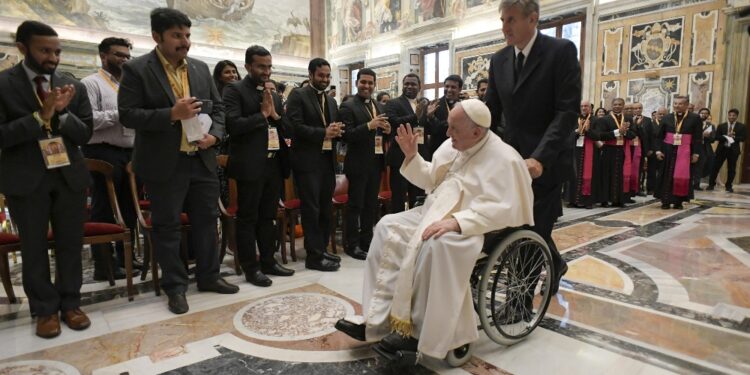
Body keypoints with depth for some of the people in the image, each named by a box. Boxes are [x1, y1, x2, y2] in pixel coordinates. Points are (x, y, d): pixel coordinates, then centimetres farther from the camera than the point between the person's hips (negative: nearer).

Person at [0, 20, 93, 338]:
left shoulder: (73, 86, 5)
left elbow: (85, 134, 2)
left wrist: (61, 114, -15)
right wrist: (40, 116, -20)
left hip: (69, 175, 3)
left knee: (71, 243, 8)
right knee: (34, 247, 7)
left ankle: (70, 303, 21)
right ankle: (45, 309, 20)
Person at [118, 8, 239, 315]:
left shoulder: (201, 68, 9)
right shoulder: (136, 69, -6)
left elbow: (218, 107, 13)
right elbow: (128, 115, -11)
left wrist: (214, 134, -6)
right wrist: (171, 114, -23)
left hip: (202, 159, 5)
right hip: (164, 164, -4)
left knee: (207, 219, 11)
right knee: (167, 226, 5)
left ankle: (209, 276, 27)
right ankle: (175, 286, 19)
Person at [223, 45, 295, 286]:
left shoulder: (274, 94, 16)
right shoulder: (234, 90, -4)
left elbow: (285, 130, 13)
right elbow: (233, 125, -16)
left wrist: (275, 114, -5)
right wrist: (262, 113, -10)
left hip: (274, 165, 6)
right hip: (250, 166, -6)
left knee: (268, 217, 14)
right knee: (248, 219, 3)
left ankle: (268, 261, 24)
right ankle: (250, 268, 13)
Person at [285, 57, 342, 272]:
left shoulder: (331, 101, 19)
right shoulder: (298, 96, -3)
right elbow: (295, 126, -14)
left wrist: (336, 132, -5)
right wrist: (323, 133, -19)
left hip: (328, 161, 7)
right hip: (308, 161, -7)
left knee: (326, 209, 11)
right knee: (311, 210, -3)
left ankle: (322, 249, 23)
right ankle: (314, 256, 5)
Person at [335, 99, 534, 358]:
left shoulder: (504, 159, -14)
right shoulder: (452, 146, 7)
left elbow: (503, 209, -23)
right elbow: (431, 180, 15)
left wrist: (456, 221, -33)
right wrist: (412, 156, -2)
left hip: (474, 225, -8)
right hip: (437, 212, 8)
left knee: (435, 245, -37)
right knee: (389, 228, -9)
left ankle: (421, 332, -19)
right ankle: (377, 321, -11)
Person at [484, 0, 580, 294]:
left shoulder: (561, 51, -8)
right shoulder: (499, 60, 7)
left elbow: (568, 111, -15)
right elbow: (491, 113, 9)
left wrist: (540, 157, -26)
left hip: (545, 162, -5)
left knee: (536, 228, -2)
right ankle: (553, 265, 39)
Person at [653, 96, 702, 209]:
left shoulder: (695, 118, -1)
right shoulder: (666, 118, 5)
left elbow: (698, 137, -3)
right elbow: (660, 136, 6)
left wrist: (695, 153, -7)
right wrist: (658, 150, -3)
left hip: (685, 151, -2)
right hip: (668, 150, 2)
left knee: (682, 176, 1)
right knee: (667, 176, 3)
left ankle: (678, 201, 10)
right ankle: (665, 201, 9)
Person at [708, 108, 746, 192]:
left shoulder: (742, 126, 5)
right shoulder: (721, 126, 7)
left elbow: (743, 138, -3)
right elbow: (717, 137, -3)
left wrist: (734, 137, -15)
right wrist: (726, 137, -18)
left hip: (734, 150, 0)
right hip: (722, 148, 0)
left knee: (731, 169, 4)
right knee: (716, 167, -2)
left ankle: (728, 186, 13)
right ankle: (711, 184, 4)